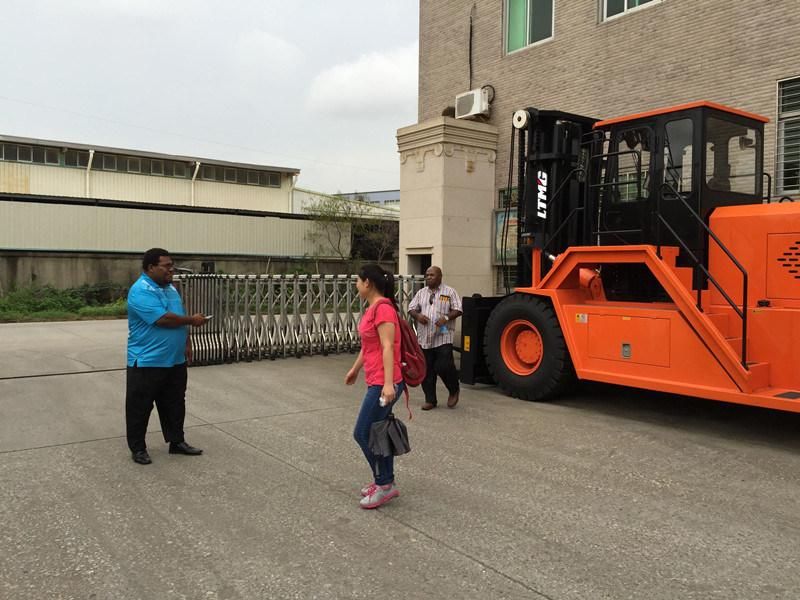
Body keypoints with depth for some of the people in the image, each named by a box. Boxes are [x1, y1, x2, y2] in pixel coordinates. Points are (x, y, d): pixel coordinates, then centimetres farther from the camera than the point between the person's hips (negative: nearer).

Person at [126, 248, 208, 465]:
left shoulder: (170, 288, 11)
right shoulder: (140, 291, -18)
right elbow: (164, 319, -26)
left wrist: (186, 343, 14)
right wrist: (192, 320, -14)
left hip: (175, 360, 8)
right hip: (147, 362, -8)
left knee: (175, 404, 15)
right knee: (140, 407, 6)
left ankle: (177, 441, 26)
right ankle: (138, 448, 17)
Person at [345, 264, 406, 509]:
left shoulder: (383, 308, -16)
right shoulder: (373, 308, 12)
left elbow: (388, 347, -24)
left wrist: (388, 384, -29)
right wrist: (355, 368, 35)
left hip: (383, 383, -9)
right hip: (376, 381, 9)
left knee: (363, 433, -4)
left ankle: (384, 484, 9)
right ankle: (385, 483, 25)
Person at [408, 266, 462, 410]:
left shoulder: (449, 292, 3)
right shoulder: (421, 293, 14)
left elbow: (458, 310, -2)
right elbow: (411, 308, 13)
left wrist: (446, 317, -19)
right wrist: (418, 315, -9)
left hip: (443, 337, -4)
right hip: (424, 338, 4)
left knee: (444, 366, -12)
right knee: (426, 370, 6)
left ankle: (454, 391, 16)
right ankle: (430, 400, 17)